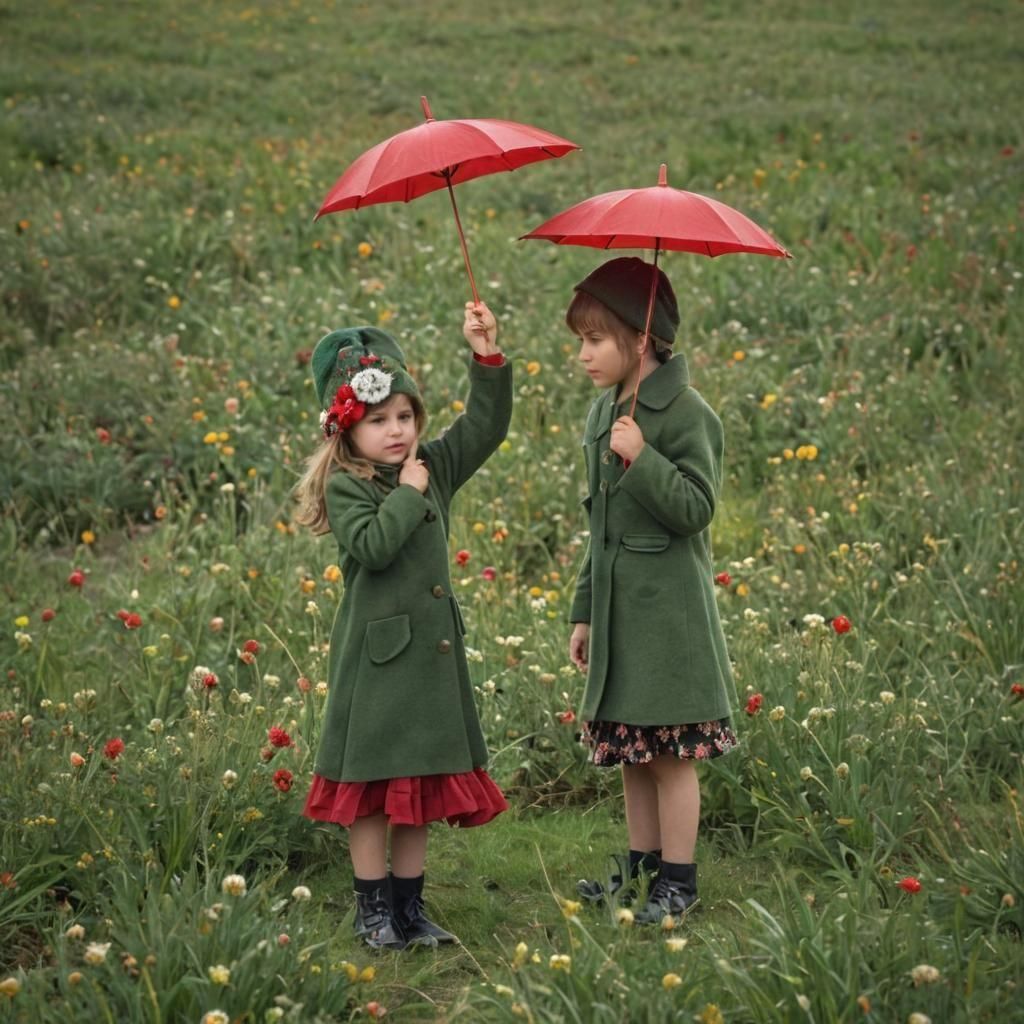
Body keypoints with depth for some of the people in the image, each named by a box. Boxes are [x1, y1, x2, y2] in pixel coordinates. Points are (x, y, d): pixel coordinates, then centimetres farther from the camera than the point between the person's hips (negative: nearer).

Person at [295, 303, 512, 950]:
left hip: (432, 652, 6)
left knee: (424, 782, 11)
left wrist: (488, 358, -2)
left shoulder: (435, 468, 8)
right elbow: (371, 546, -24)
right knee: (372, 784, 2)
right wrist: (408, 494, -16)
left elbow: (486, 425, 8)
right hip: (376, 654, -6)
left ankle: (409, 904, 22)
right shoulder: (344, 487, -9)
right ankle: (374, 909, 13)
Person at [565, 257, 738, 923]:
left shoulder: (688, 415, -12)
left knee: (671, 754, -1)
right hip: (618, 610, 8)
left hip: (669, 611, -8)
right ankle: (643, 866, 25)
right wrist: (585, 613, 19)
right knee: (629, 750, 13)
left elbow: (696, 508, -17)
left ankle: (679, 881, 9)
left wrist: (642, 458, -27)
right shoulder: (603, 415, 12)